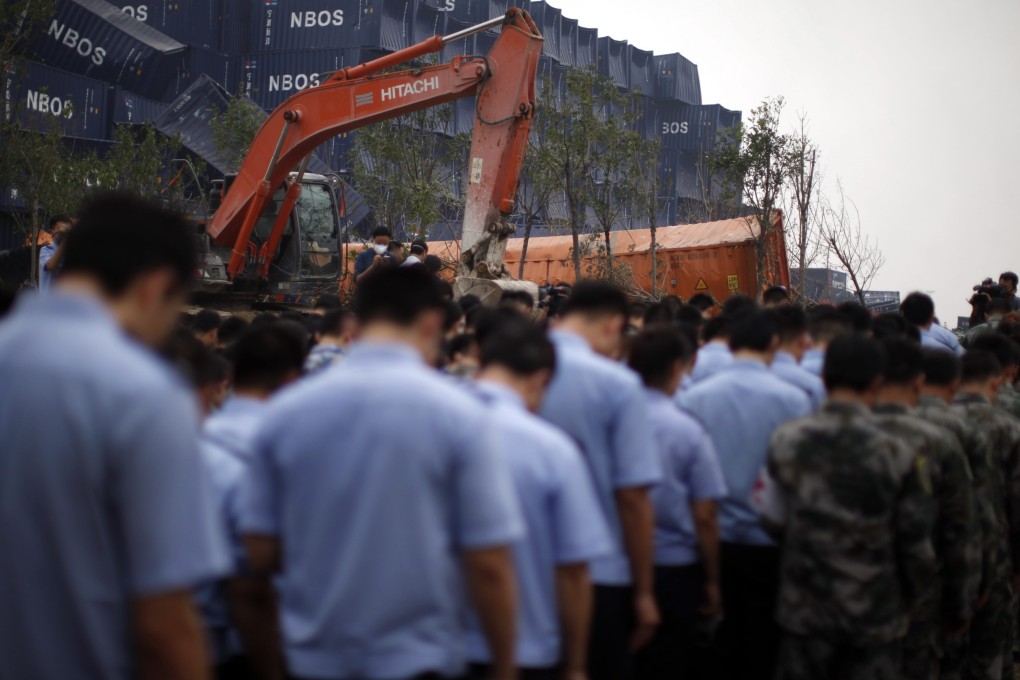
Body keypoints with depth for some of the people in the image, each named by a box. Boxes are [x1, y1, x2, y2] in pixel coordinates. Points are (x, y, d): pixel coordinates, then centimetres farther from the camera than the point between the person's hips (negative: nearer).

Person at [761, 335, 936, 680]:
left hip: (804, 610, 2)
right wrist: (907, 599, 10)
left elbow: (774, 521, 3)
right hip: (875, 614, -2)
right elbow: (917, 544, -7)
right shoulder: (897, 454, -14)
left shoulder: (786, 442, -7)